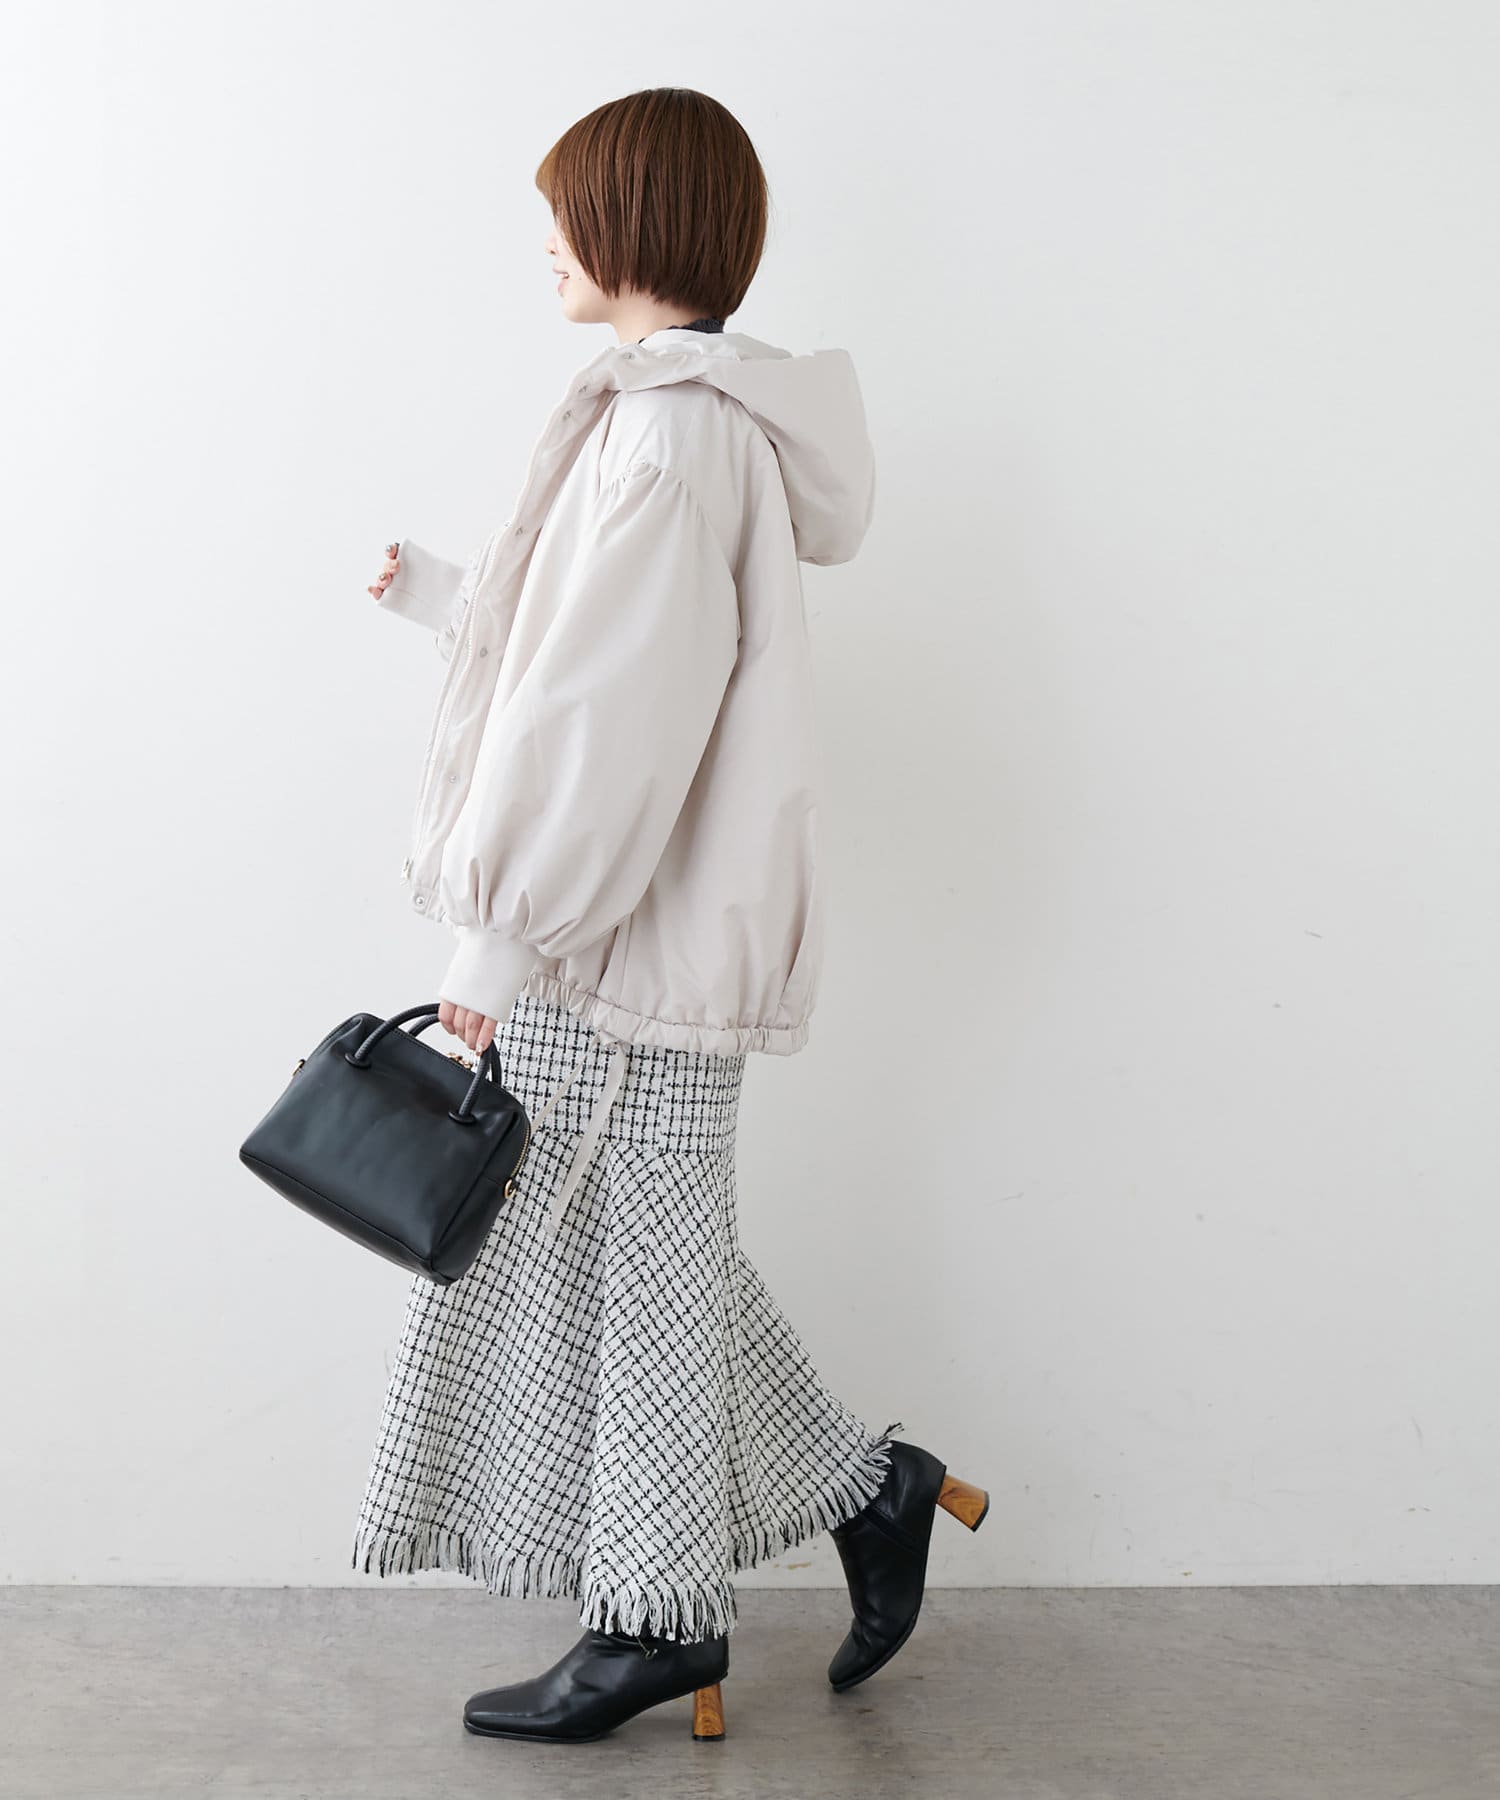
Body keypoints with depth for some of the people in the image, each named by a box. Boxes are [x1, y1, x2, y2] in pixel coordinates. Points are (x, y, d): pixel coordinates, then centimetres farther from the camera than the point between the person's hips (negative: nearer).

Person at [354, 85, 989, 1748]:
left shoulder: (674, 432, -19)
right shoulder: (704, 412, 14)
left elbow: (608, 722, -23)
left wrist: (501, 939, -18)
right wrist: (434, 594, 34)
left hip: (629, 947, -10)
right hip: (628, 933, 10)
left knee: (632, 1267, 4)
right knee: (650, 1266, 17)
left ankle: (656, 1628, 21)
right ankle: (870, 1492, 29)